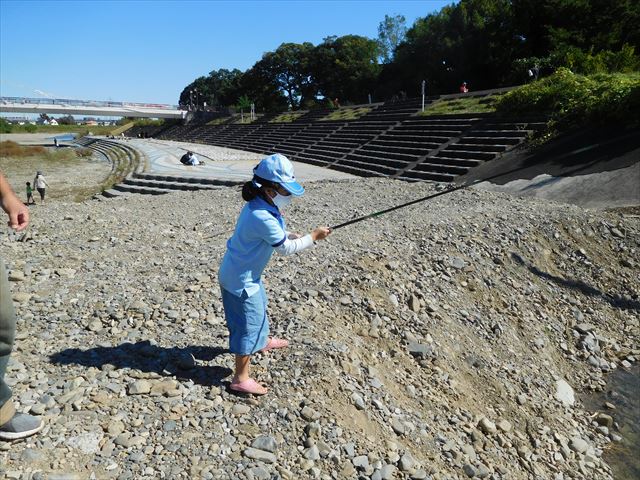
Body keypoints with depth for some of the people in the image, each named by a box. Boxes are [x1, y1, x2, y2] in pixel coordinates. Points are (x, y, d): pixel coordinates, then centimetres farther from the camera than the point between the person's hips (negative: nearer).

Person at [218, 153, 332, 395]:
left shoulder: (261, 205, -3)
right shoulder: (263, 217, -33)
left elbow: (275, 235, 13)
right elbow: (285, 248, -21)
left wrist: (290, 236, -3)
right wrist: (313, 237, -12)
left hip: (247, 272, 10)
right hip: (241, 278, -10)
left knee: (259, 308, 30)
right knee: (249, 323, 1)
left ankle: (263, 341, 56)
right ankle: (241, 379, 14)